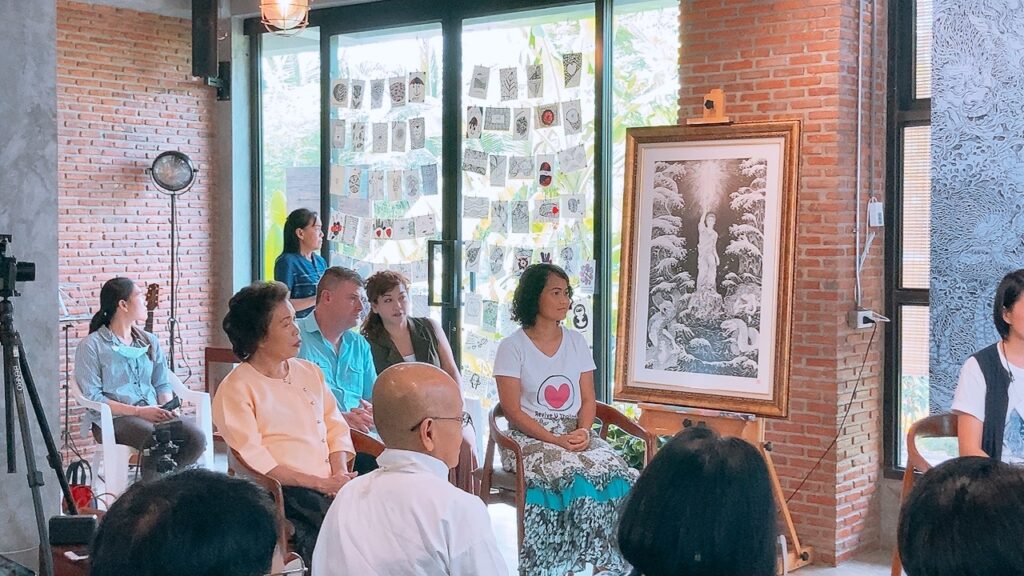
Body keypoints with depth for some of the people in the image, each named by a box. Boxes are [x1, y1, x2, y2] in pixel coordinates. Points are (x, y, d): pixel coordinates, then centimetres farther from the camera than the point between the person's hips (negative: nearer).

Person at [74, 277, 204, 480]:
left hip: (153, 413, 5)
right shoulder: (91, 346, 1)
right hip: (114, 418, -5)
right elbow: (92, 397, -7)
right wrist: (138, 411, -17)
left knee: (196, 437, -23)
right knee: (157, 439, -35)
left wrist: (167, 409, -7)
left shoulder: (149, 341, 19)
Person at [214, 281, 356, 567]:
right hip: (281, 492, -6)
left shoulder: (310, 372, 21)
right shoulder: (235, 389, 0)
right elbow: (253, 459, -9)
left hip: (330, 486, 6)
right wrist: (321, 483, -13)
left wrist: (340, 475, -3)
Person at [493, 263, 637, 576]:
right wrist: (555, 440, -18)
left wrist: (583, 432, -10)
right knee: (573, 475, -33)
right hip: (530, 436, -4)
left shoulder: (576, 342, 12)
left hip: (575, 434, 4)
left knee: (614, 472, -26)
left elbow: (588, 399, 11)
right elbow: (513, 410, -7)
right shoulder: (513, 346, -2)